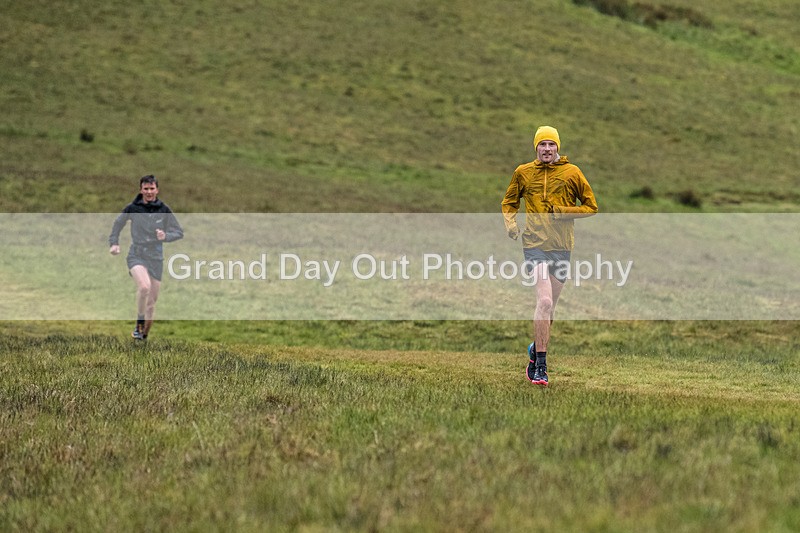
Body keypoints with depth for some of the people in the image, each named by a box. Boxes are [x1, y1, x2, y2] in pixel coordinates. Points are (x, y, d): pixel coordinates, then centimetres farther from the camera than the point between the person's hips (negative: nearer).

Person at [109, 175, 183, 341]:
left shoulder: (164, 210, 1)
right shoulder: (132, 208, -1)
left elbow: (179, 232, 6)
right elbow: (118, 224, 16)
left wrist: (166, 236, -14)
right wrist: (114, 243, 4)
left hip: (156, 258, 2)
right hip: (136, 255, -2)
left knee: (152, 302, 6)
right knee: (144, 286, -31)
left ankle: (144, 335, 21)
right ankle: (139, 324, -15)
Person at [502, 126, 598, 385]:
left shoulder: (571, 172, 3)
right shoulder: (523, 172, 7)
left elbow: (591, 206, 7)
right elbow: (509, 201, 22)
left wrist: (563, 212, -7)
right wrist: (510, 223, 3)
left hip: (561, 246, 2)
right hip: (534, 244, -2)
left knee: (549, 306, 10)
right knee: (544, 301, -18)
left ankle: (537, 349, 35)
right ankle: (540, 365, -15)